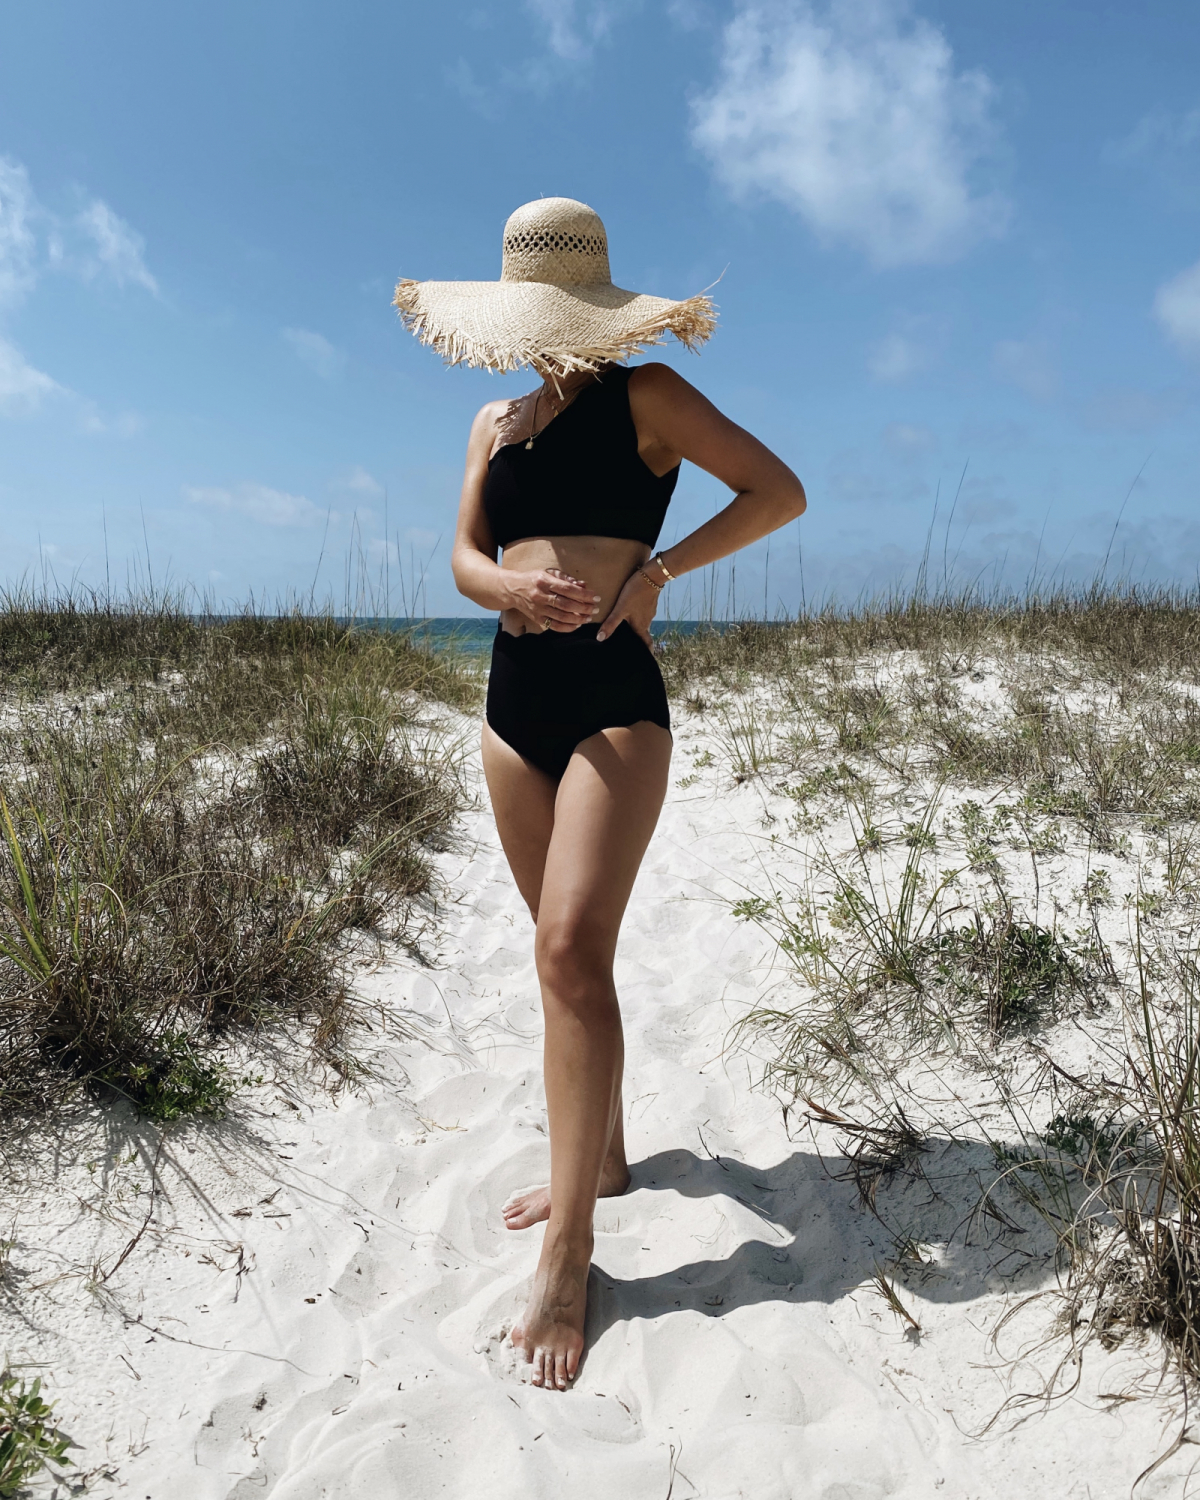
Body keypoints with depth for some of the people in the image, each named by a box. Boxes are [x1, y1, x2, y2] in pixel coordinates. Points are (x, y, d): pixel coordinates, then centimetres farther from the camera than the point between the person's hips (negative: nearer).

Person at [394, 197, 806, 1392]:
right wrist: (516, 585, -14)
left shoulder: (644, 396, 3)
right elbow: (465, 557, 10)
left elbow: (779, 491, -1)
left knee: (572, 951, -16)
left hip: (612, 698, -6)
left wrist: (658, 569, -12)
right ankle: (601, 1156, 30)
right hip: (514, 698, 6)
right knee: (565, 949, 12)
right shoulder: (496, 422, 18)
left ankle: (569, 1250, -3)